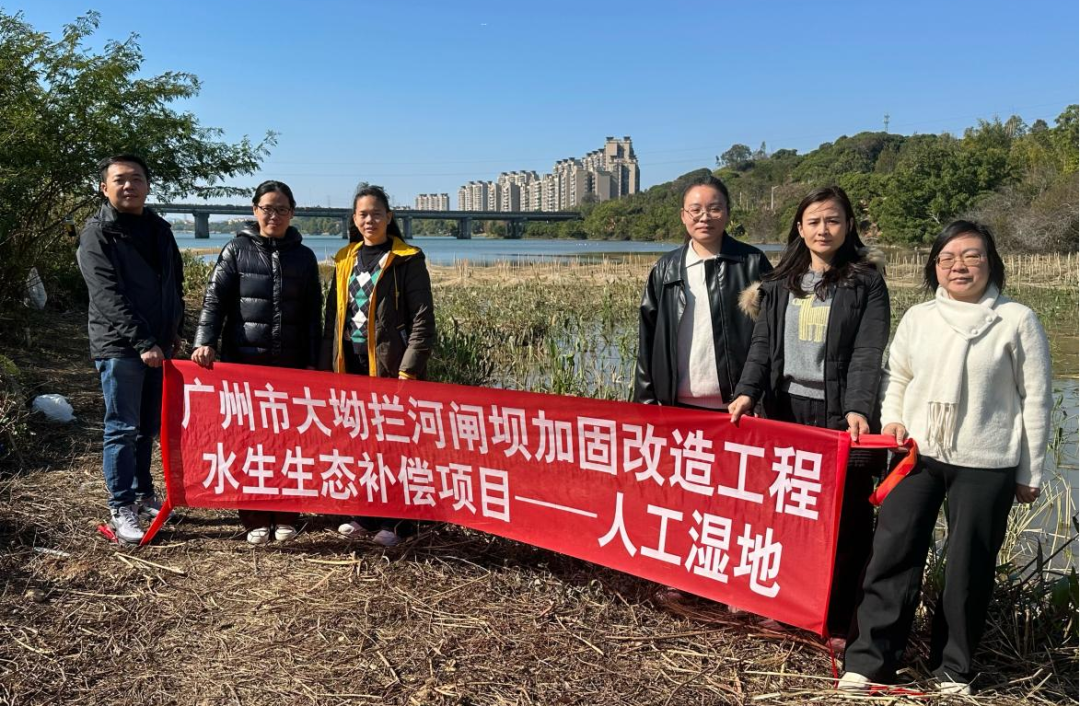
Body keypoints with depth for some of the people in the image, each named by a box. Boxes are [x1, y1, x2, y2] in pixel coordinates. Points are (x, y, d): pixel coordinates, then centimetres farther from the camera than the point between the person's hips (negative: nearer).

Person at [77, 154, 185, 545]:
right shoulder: (97, 233, -8)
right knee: (122, 429, -1)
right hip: (119, 346, -6)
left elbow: (174, 283, 19)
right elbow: (108, 296, -17)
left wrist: (174, 331, 13)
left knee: (149, 427, 14)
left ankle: (143, 494, 28)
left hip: (158, 344, 6)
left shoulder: (159, 228, 12)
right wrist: (142, 342, -22)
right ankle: (121, 510, 8)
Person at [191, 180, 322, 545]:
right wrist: (205, 342, -16)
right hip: (243, 360, -1)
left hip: (290, 363, 2)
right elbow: (215, 299, -2)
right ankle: (254, 518, 12)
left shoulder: (303, 256, 10)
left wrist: (312, 362, 6)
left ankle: (285, 515, 15)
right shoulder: (237, 249, 4)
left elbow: (313, 314, 11)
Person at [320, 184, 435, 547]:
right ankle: (362, 512, 23)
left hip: (389, 364, -5)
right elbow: (333, 316, 17)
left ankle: (395, 521, 10)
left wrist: (409, 368, -15)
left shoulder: (407, 260, -3)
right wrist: (327, 365, 11)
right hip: (351, 364, 5)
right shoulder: (346, 260, 13)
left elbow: (423, 318, -8)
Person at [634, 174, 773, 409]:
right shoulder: (665, 270, 7)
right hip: (678, 404, 2)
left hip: (735, 406, -2)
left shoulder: (753, 264, 0)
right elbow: (648, 338, 8)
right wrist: (646, 398, 4)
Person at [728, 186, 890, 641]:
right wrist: (747, 392, -11)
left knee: (845, 520, 1)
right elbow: (763, 344, 5)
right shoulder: (780, 284, 12)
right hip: (786, 410, 4)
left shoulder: (866, 283, 1)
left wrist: (858, 408, -23)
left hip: (840, 415, -3)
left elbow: (868, 353, -10)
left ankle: (840, 622, 12)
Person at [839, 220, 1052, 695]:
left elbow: (1035, 399, 0)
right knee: (892, 554, -1)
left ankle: (953, 668, 24)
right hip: (917, 455, 2)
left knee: (968, 569, 6)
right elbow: (895, 377, 17)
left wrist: (1030, 472, 1)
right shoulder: (918, 318, 5)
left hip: (986, 464, -2)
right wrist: (893, 421, -1)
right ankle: (869, 660, 9)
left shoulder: (1017, 320, -3)